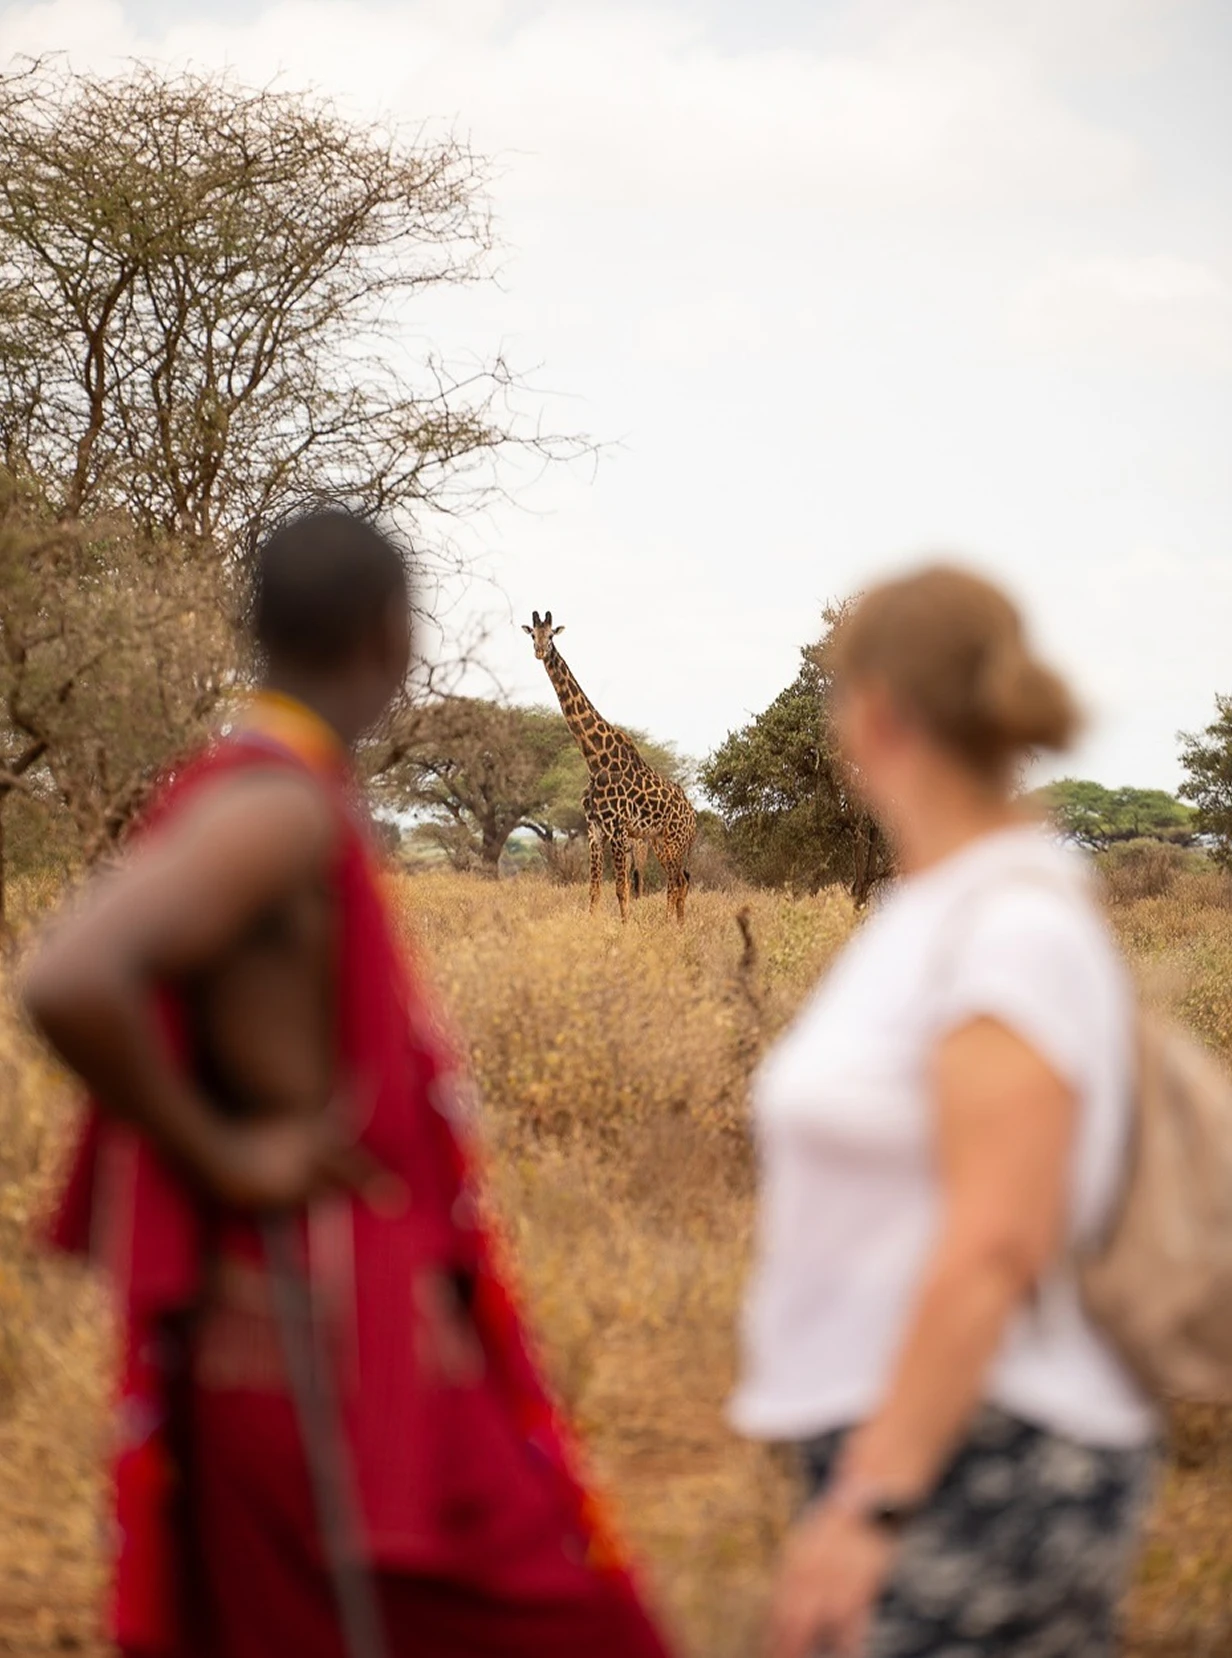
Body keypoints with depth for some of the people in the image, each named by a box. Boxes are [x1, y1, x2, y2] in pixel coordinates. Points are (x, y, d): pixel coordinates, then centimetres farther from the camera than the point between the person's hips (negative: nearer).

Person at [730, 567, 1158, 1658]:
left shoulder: (1015, 924, -16)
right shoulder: (931, 911, 11)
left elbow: (995, 1247, -22)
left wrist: (870, 1506, -24)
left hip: (982, 1473, -9)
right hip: (904, 1453, 9)